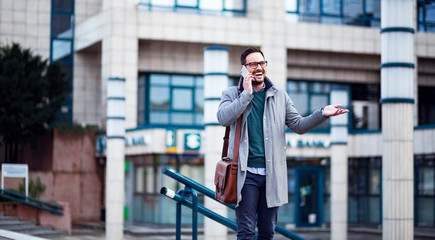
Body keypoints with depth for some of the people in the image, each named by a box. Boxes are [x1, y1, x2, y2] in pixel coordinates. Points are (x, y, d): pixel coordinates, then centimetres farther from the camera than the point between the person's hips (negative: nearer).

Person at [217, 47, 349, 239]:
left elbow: (298, 125, 11)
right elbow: (224, 118, -12)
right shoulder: (232, 94, 7)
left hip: (272, 174, 3)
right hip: (246, 173, -3)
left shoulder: (280, 96, 15)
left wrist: (322, 114, -5)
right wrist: (247, 93, -12)